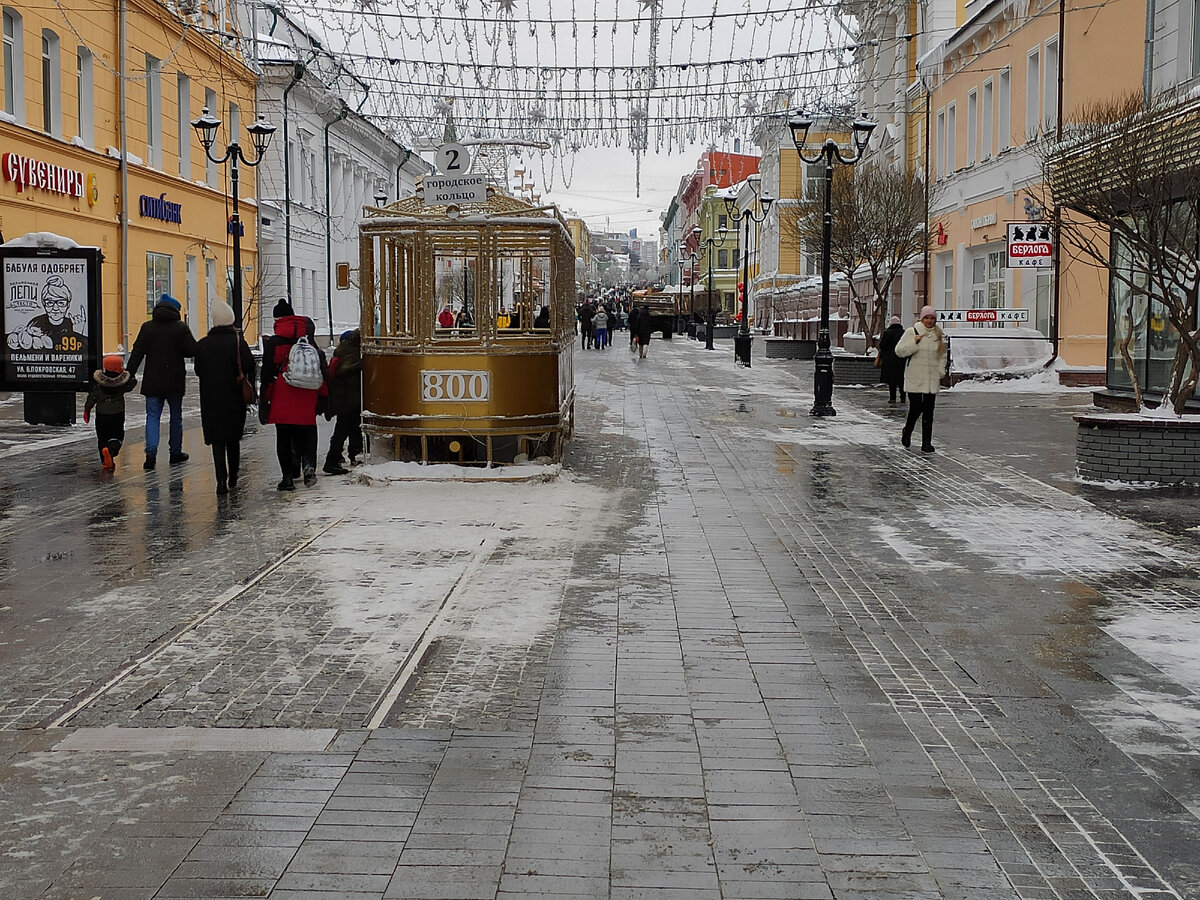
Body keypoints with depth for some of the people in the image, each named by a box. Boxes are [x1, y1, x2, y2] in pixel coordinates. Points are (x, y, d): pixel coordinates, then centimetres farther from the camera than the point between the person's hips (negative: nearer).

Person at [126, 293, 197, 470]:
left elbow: (137, 353, -4)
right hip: (175, 381, -1)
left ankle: (151, 453, -15)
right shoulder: (181, 327, -4)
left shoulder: (147, 327, 0)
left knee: (152, 416, 1)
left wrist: (129, 375, -2)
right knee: (176, 417, 13)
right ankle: (175, 452, 20)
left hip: (153, 381, 1)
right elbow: (192, 350, -7)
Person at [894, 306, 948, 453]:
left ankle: (926, 443, 3)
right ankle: (907, 432, 26)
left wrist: (941, 373, 8)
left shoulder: (940, 335, 10)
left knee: (928, 412, 0)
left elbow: (943, 356, 18)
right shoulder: (911, 332, 0)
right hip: (915, 379, -3)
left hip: (932, 380, 3)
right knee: (915, 409, -3)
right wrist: (915, 342, -14)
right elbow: (899, 351, -4)